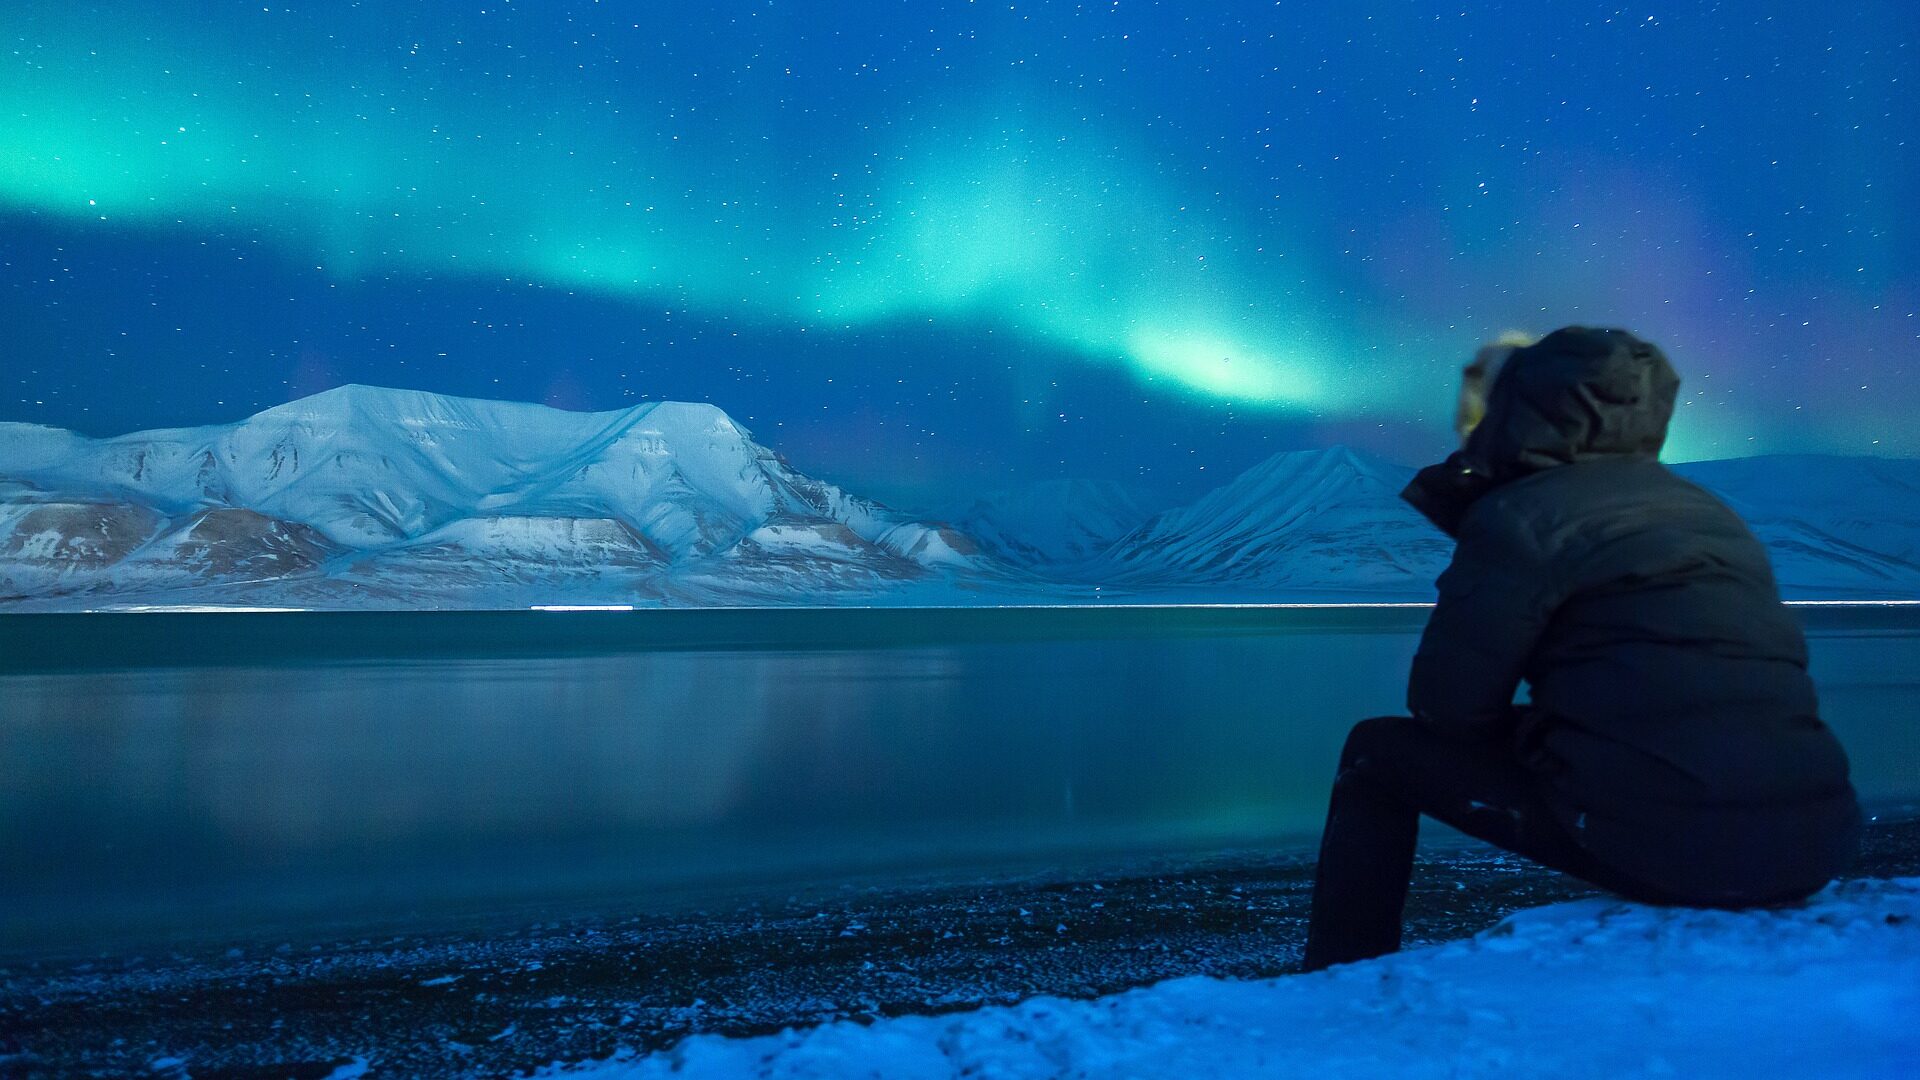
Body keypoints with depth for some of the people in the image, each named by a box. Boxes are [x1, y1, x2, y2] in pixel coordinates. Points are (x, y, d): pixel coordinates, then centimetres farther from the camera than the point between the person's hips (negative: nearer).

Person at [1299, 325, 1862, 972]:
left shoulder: (1521, 513, -4)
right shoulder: (1709, 513, 17)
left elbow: (1444, 706, -3)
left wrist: (1518, 725, 17)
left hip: (1669, 846, -7)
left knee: (1381, 752, 6)